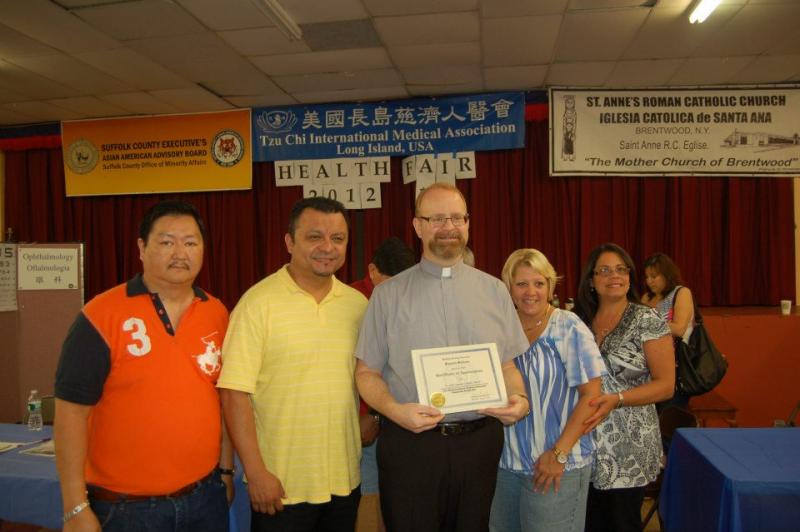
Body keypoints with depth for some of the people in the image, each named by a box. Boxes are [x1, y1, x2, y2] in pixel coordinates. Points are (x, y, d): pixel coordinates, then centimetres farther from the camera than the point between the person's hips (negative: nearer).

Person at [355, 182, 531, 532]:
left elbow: (507, 365, 9)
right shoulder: (388, 294, -1)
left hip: (480, 441, 2)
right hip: (410, 442, -2)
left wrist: (519, 398, -11)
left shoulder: (494, 291, 6)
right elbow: (367, 372, 0)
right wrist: (394, 410, -17)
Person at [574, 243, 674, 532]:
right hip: (586, 442, 4)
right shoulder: (579, 321, 5)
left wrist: (616, 399, -22)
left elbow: (666, 385, -10)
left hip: (629, 446, -3)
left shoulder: (647, 321, -7)